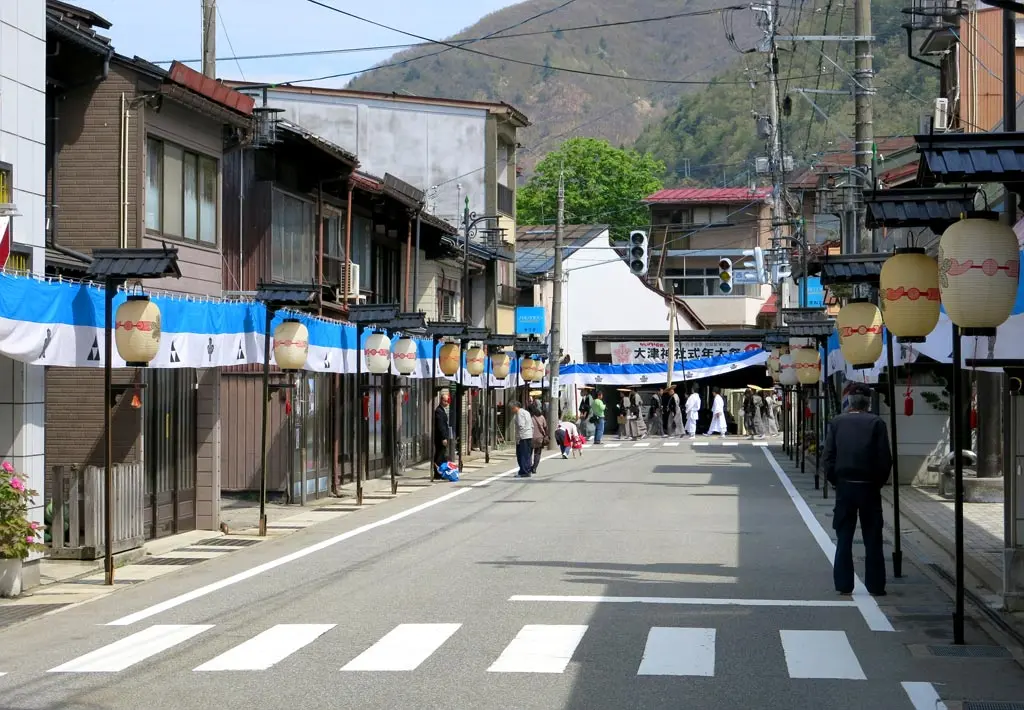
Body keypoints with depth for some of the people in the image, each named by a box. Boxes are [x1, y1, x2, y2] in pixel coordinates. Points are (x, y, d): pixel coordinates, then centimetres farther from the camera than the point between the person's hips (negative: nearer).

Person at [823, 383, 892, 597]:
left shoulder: (837, 423, 1)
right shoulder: (876, 423, -5)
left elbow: (829, 456, -1)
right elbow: (885, 458, -7)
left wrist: (834, 481, 8)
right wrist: (879, 481, 5)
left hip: (844, 485, 1)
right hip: (869, 487, -1)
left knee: (844, 538, 7)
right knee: (872, 538, 6)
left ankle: (844, 584, 6)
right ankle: (875, 585, 7)